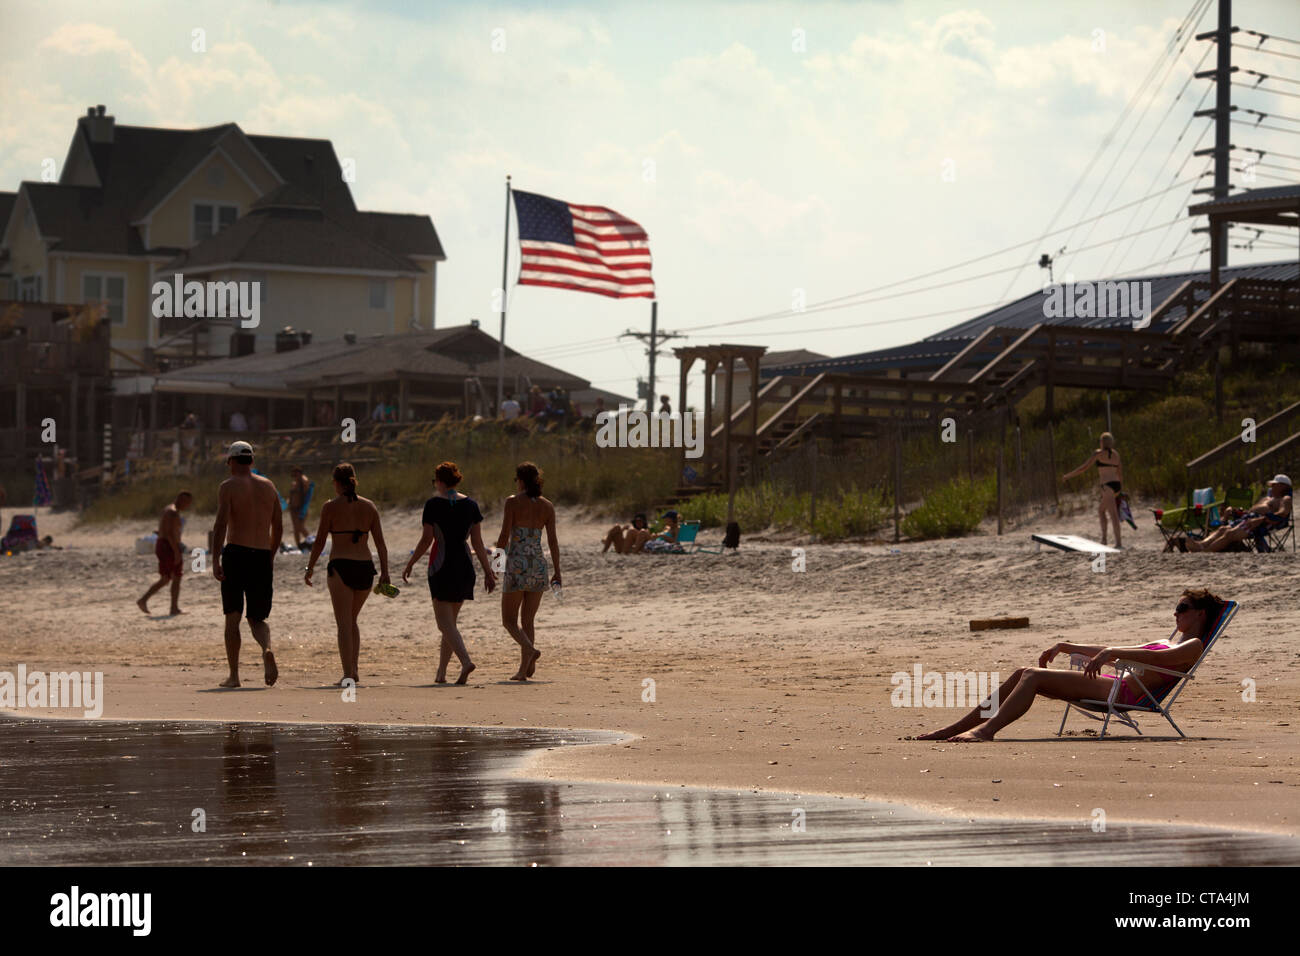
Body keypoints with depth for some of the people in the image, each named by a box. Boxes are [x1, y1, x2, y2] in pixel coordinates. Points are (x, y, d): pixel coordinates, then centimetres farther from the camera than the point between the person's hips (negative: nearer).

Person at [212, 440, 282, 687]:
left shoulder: (228, 486, -3)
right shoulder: (268, 486, 12)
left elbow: (221, 524, -14)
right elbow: (278, 527, 15)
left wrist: (215, 561, -16)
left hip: (236, 555, -4)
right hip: (262, 556, 4)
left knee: (232, 618, 6)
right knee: (258, 618, 10)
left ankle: (233, 675, 6)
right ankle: (267, 649, -22)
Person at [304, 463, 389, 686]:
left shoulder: (331, 507, -4)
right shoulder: (369, 506, 7)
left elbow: (320, 541, -3)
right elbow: (381, 543, 5)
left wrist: (309, 568, 7)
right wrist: (385, 572, 8)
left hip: (340, 567, -4)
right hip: (365, 567, 4)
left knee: (344, 624, -2)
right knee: (352, 620, 21)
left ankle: (348, 675, -10)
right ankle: (354, 670, 16)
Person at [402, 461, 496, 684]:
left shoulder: (433, 505, -8)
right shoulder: (470, 505, 5)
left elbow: (426, 540, -9)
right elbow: (478, 542, 5)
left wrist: (410, 564, 3)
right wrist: (488, 571, 9)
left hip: (442, 566, -5)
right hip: (465, 566, 5)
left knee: (445, 622, -5)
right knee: (450, 621, 15)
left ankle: (466, 661, -27)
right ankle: (441, 672, 18)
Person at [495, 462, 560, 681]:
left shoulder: (513, 502, -7)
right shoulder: (547, 506, 5)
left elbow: (504, 536, -10)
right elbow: (553, 541, 3)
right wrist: (557, 572, 7)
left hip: (517, 564, -4)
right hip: (538, 564, 4)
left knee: (509, 620, 5)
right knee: (528, 621, 12)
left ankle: (530, 650, -22)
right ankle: (523, 670, 6)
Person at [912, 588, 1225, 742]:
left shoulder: (1194, 646, 3)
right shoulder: (1167, 644, 33)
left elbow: (1158, 658, -19)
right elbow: (1115, 652, 37)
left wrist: (1112, 653, -31)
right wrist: (1066, 647, 31)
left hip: (1127, 692, -9)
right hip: (1113, 685, 9)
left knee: (1034, 677, -22)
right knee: (1022, 674, -3)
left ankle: (985, 730, -34)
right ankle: (957, 729, -8)